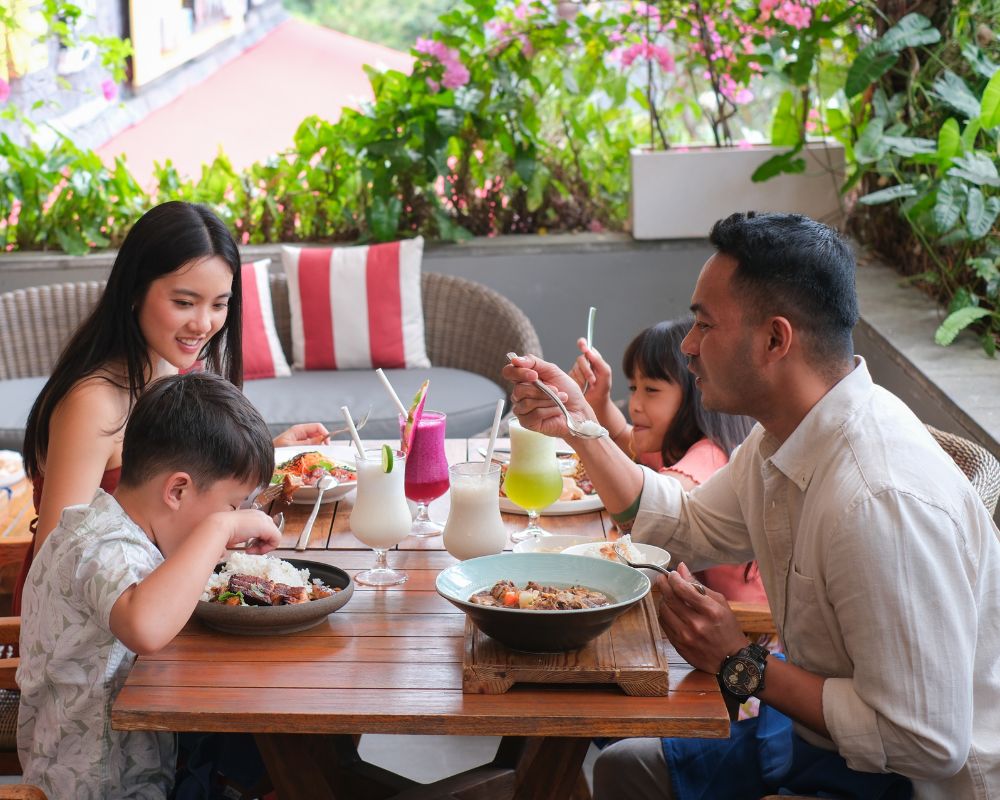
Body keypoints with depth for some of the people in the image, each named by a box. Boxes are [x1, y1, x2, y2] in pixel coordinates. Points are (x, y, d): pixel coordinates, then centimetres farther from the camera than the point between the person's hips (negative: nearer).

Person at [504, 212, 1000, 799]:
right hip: (823, 739, 9)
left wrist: (743, 667, -21)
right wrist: (579, 424, 4)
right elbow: (687, 526, 16)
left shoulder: (884, 504, -33)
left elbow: (926, 743, -31)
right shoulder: (784, 439, -3)